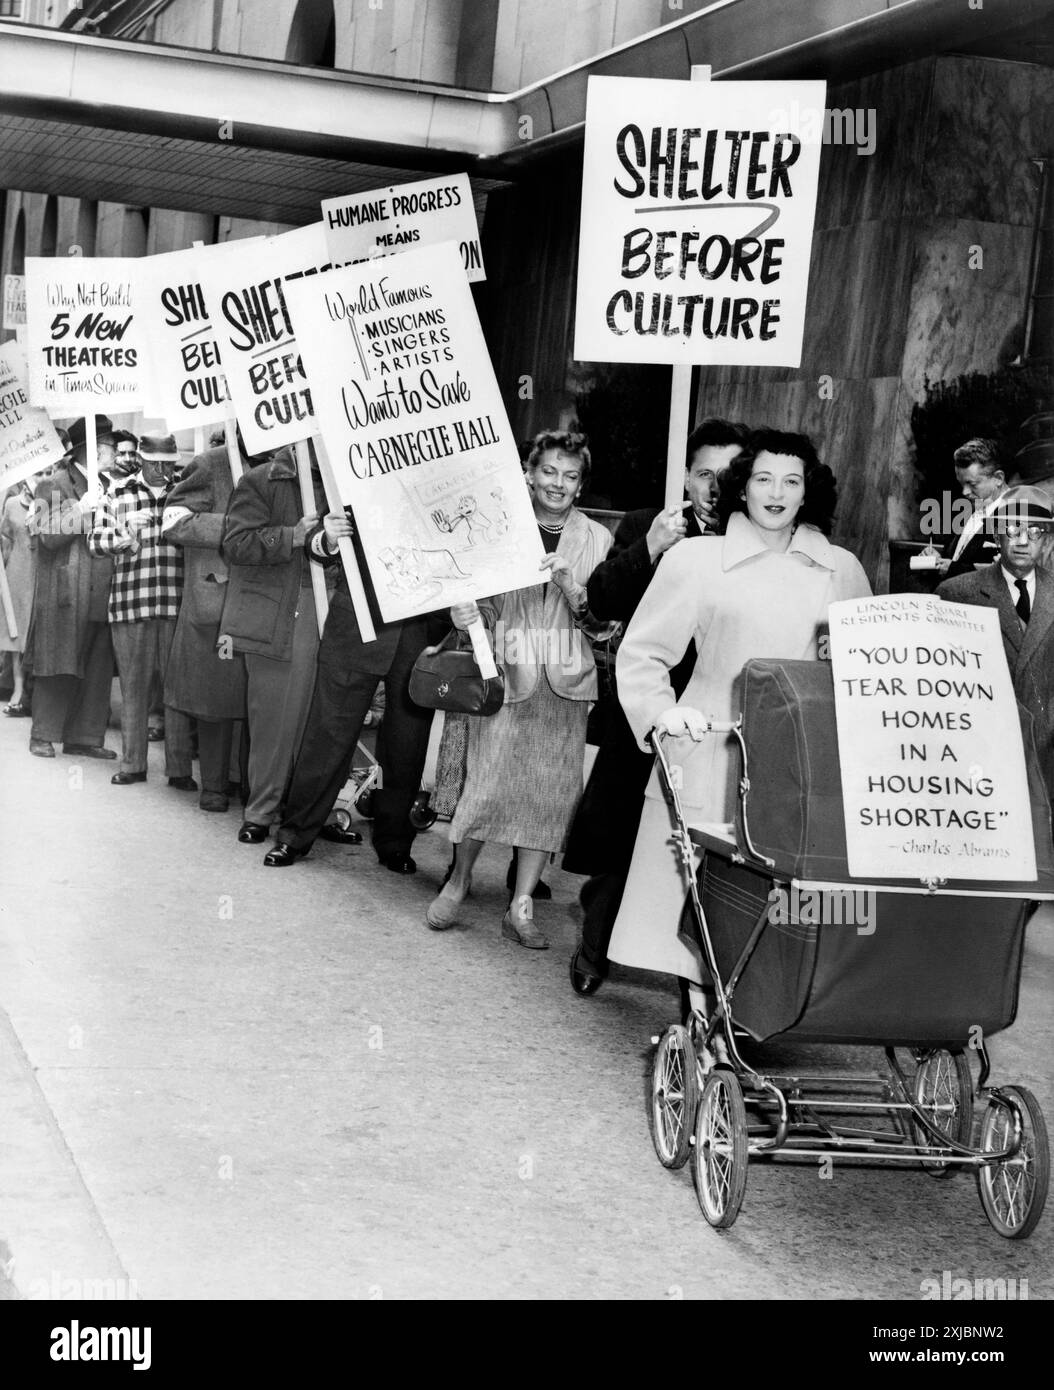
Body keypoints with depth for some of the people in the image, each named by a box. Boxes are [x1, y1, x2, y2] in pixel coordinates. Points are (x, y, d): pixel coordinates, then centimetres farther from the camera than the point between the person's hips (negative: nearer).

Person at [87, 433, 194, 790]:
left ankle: (179, 768, 5)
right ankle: (132, 764, 14)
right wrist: (122, 539, -14)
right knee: (133, 685, 5)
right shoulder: (117, 492, 8)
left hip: (178, 603, 0)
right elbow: (95, 540, 5)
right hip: (130, 602, 0)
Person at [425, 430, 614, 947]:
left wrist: (571, 585, -14)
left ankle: (521, 907, 12)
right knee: (487, 784, -6)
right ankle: (459, 878, 20)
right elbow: (486, 602, 8)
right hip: (506, 675, -1)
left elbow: (601, 621, 2)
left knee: (550, 791, 2)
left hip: (564, 685, 2)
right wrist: (464, 614, -12)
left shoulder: (596, 539, 7)